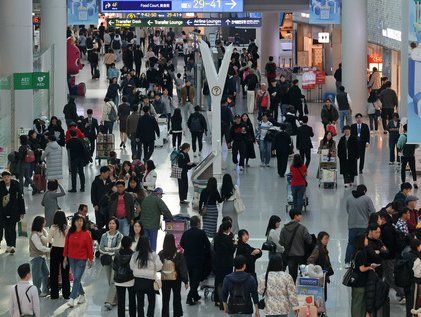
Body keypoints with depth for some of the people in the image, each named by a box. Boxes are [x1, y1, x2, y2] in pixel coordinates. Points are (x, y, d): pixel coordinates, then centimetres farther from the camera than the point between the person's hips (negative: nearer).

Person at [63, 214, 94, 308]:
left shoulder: (86, 234, -7)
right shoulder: (70, 233, 3)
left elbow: (89, 247, -4)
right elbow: (66, 245, 9)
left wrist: (90, 259, -2)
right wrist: (65, 257, 9)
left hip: (82, 259, -5)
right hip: (71, 258, 5)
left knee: (77, 279, -10)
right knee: (76, 278, 13)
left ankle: (72, 299, -12)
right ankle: (81, 295, 29)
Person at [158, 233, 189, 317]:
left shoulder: (161, 254, -10)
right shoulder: (178, 254, -13)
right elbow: (183, 268, -10)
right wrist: (186, 281, -3)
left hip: (164, 280, 1)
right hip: (176, 280, -1)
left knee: (165, 301, 8)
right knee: (177, 298, 17)